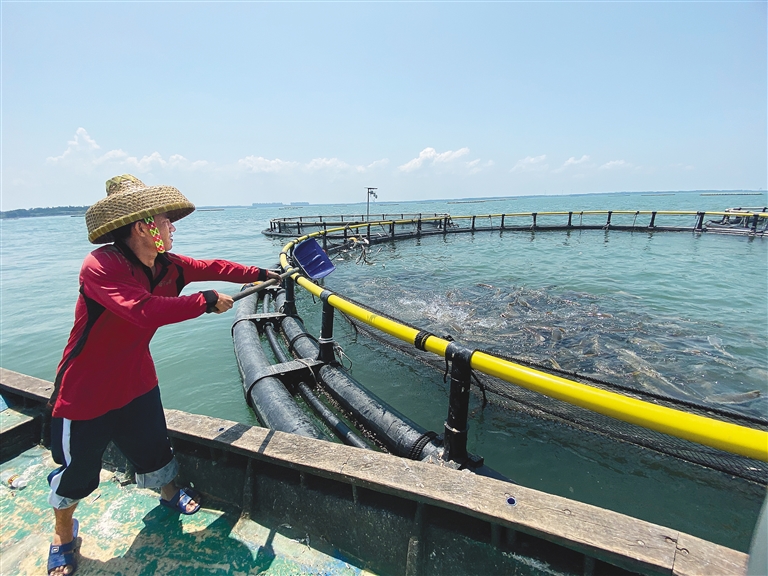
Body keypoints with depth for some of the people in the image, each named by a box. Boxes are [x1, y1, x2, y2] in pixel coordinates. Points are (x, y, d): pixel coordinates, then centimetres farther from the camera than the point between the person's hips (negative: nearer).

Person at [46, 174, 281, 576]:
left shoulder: (167, 266, -6)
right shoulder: (100, 266, -30)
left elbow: (212, 268, 7)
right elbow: (146, 311, -43)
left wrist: (259, 274, 9)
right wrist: (206, 302, -32)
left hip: (136, 381, 6)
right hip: (85, 389, -6)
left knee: (153, 447, 20)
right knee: (76, 469, 15)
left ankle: (169, 491, 51)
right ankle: (63, 534, 45)